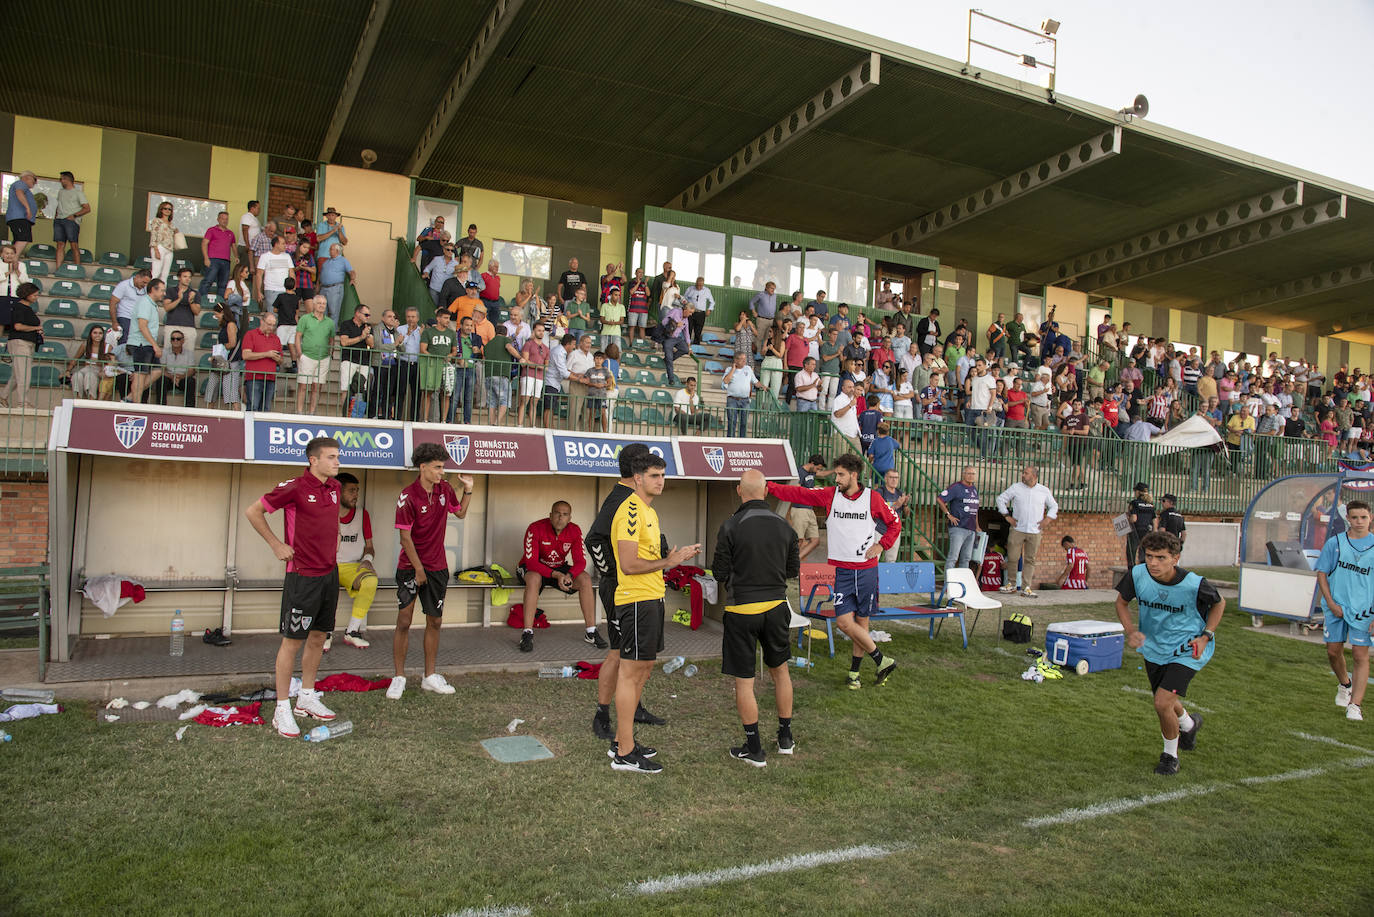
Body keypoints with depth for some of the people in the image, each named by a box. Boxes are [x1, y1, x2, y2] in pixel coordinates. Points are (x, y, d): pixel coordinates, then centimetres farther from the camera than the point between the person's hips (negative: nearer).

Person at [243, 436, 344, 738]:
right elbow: (253, 511, -7)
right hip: (303, 576, -7)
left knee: (318, 638, 15)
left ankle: (307, 698, 28)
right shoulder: (294, 488, -14)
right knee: (292, 641, -1)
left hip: (329, 574, 7)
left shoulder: (334, 487, 8)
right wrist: (277, 545, -6)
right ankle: (282, 709, 9)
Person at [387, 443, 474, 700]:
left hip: (437, 565, 5)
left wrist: (468, 489, 4)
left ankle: (430, 677, 19)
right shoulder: (408, 496, -15)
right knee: (404, 621, -5)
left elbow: (460, 513, 18)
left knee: (434, 621, 9)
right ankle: (399, 678, 8)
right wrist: (419, 569, -12)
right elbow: (405, 537, -14)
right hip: (410, 566, -5)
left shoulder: (444, 489, 2)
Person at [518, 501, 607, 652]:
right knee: (534, 578, -38)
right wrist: (556, 575, -39)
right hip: (534, 568, -4)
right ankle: (527, 634, -35)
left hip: (560, 568, 4)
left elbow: (580, 561, -13)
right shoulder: (535, 528, -23)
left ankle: (591, 633, -13)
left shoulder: (575, 531, -11)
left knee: (585, 579, -19)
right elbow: (531, 561, -27)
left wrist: (569, 575, -36)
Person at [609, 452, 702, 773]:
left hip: (651, 597, 10)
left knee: (642, 669, 15)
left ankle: (622, 741, 25)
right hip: (637, 600, -10)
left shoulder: (648, 511, 18)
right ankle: (624, 754, 3)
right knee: (631, 671, -5)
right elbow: (629, 565, -21)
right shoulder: (630, 511, -14)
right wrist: (669, 561, -14)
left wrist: (678, 555, 10)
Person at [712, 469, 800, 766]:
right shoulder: (783, 527, 0)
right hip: (776, 607, 4)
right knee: (780, 670, 21)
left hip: (741, 610, -4)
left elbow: (720, 572, -9)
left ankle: (754, 749, 11)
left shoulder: (731, 527, -13)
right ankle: (785, 738, 30)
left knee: (744, 680, 5)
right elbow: (794, 570, 7)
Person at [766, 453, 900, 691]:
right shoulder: (829, 495, 2)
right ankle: (882, 661, 10)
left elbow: (894, 524, 10)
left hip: (867, 570, -1)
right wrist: (768, 486, -12)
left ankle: (854, 671, 22)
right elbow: (798, 494, -4)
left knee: (862, 622, 6)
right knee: (844, 621, -7)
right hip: (843, 571, 1)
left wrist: (881, 545, -3)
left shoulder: (872, 498, -1)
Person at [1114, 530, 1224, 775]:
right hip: (1154, 649, 4)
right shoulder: (1137, 575, -19)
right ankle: (1188, 723, 58)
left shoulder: (1194, 584, -25)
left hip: (1187, 651, -4)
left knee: (1162, 703, -16)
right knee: (1167, 703, 20)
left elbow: (1219, 604, -2)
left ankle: (1170, 755, 12)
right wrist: (1130, 630, -15)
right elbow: (1122, 601, 0)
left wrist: (1205, 636, -10)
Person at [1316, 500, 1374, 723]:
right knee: (1333, 651, 9)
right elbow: (1321, 573, 5)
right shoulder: (1334, 543, 2)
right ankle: (1344, 684, 37)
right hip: (1335, 608, 2)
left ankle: (1355, 705, -3)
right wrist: (1331, 603, -5)